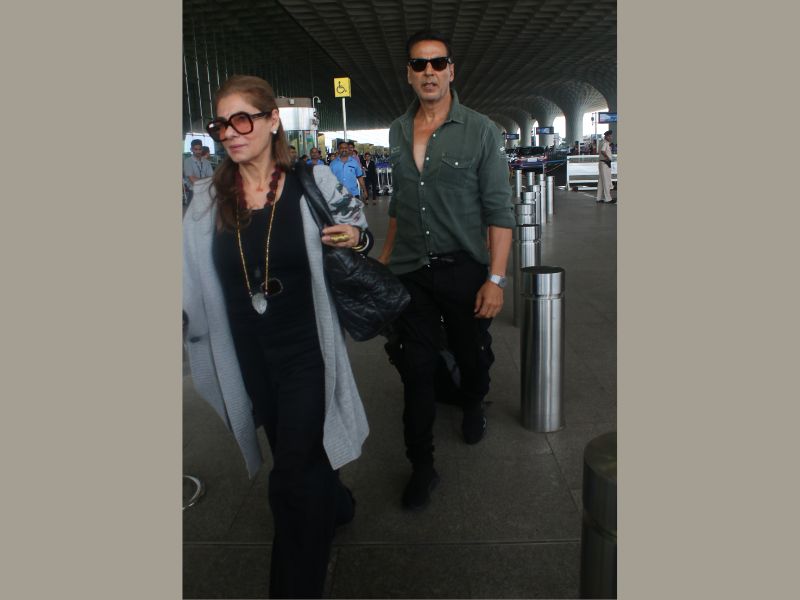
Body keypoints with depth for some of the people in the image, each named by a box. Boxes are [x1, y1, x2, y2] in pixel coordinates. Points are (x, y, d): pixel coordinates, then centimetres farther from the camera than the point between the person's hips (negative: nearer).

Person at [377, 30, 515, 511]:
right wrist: (385, 259, 15)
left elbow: (500, 211, -9)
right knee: (417, 369, 3)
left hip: (464, 269, -2)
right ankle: (422, 466, 16)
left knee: (473, 356, 15)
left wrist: (496, 278, -15)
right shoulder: (398, 132, 7)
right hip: (410, 273, 3)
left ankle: (473, 406, 49)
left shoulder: (480, 131, -6)